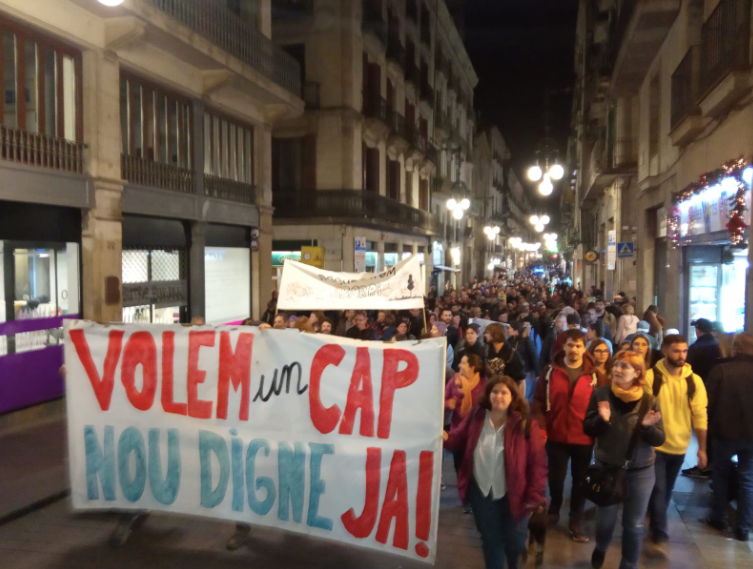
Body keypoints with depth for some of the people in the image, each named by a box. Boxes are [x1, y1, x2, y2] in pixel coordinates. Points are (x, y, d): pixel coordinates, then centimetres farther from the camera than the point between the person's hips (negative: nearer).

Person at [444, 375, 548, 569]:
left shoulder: (526, 425, -17)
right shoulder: (476, 418, -8)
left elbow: (538, 462, -13)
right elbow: (460, 440, 6)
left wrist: (534, 496, -13)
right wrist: (446, 438, -16)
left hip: (512, 495, -1)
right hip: (481, 492, 2)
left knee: (514, 541, 19)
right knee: (490, 539, 18)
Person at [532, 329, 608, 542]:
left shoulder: (594, 375, -5)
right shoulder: (550, 371, -3)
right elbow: (538, 400, -2)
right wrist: (540, 427, -9)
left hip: (584, 438, 0)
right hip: (556, 436, 0)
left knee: (580, 481, 12)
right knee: (556, 478, 14)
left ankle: (576, 522, 28)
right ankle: (553, 512, 38)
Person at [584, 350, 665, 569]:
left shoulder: (648, 400, -10)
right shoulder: (601, 394, -9)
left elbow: (659, 440, -7)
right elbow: (587, 429, -5)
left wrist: (648, 427, -28)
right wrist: (601, 419, -25)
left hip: (640, 471, 0)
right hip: (607, 468, 0)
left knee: (634, 524, 11)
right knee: (605, 520, 14)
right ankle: (601, 548, 47)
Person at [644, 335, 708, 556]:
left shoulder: (694, 380, -4)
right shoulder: (650, 376, -12)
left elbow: (699, 415, -1)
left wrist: (702, 448, 1)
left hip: (679, 446, 4)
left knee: (666, 491, 18)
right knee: (658, 490, -5)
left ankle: (655, 526, 38)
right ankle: (660, 537, 4)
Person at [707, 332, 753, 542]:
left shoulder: (721, 370, -14)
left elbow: (709, 402, -10)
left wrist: (711, 426, 6)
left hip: (725, 432, -1)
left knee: (721, 475, 17)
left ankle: (718, 518, 25)